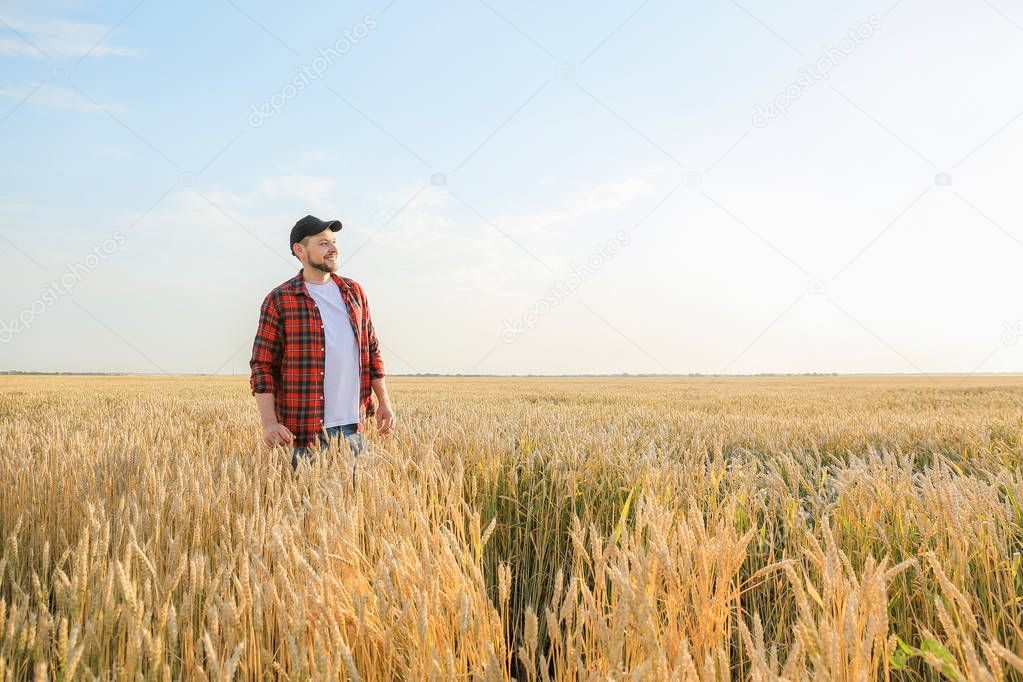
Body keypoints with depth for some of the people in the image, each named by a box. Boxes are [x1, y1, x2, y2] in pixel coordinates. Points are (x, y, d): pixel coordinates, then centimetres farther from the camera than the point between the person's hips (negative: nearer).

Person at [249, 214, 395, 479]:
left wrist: (384, 402, 11)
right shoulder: (279, 301, -4)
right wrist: (269, 423, -14)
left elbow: (371, 350, 17)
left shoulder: (354, 292, 12)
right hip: (308, 429, -5)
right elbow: (263, 366, -5)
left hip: (353, 425, 5)